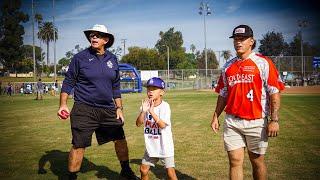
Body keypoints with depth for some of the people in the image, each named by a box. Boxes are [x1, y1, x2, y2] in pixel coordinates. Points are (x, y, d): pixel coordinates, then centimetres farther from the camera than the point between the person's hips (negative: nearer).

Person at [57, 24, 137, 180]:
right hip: (84, 110, -4)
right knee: (79, 145, -3)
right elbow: (68, 82, -1)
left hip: (108, 109, 5)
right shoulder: (80, 58, -4)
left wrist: (119, 108, 10)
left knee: (120, 139, 12)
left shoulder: (112, 59, 8)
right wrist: (63, 104, -11)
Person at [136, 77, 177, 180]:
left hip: (164, 145, -5)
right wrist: (143, 111, -24)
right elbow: (138, 124, -8)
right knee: (143, 170, 14)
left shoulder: (165, 106, -15)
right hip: (151, 146, 5)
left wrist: (152, 112, -30)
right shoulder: (145, 105, -1)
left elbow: (162, 125, -24)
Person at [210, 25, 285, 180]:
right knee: (235, 161, 4)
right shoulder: (228, 66, 12)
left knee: (257, 161, 9)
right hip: (232, 122, 4)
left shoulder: (263, 63, -3)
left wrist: (274, 120, -13)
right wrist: (216, 116, 12)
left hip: (256, 122, -3)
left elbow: (274, 93, -7)